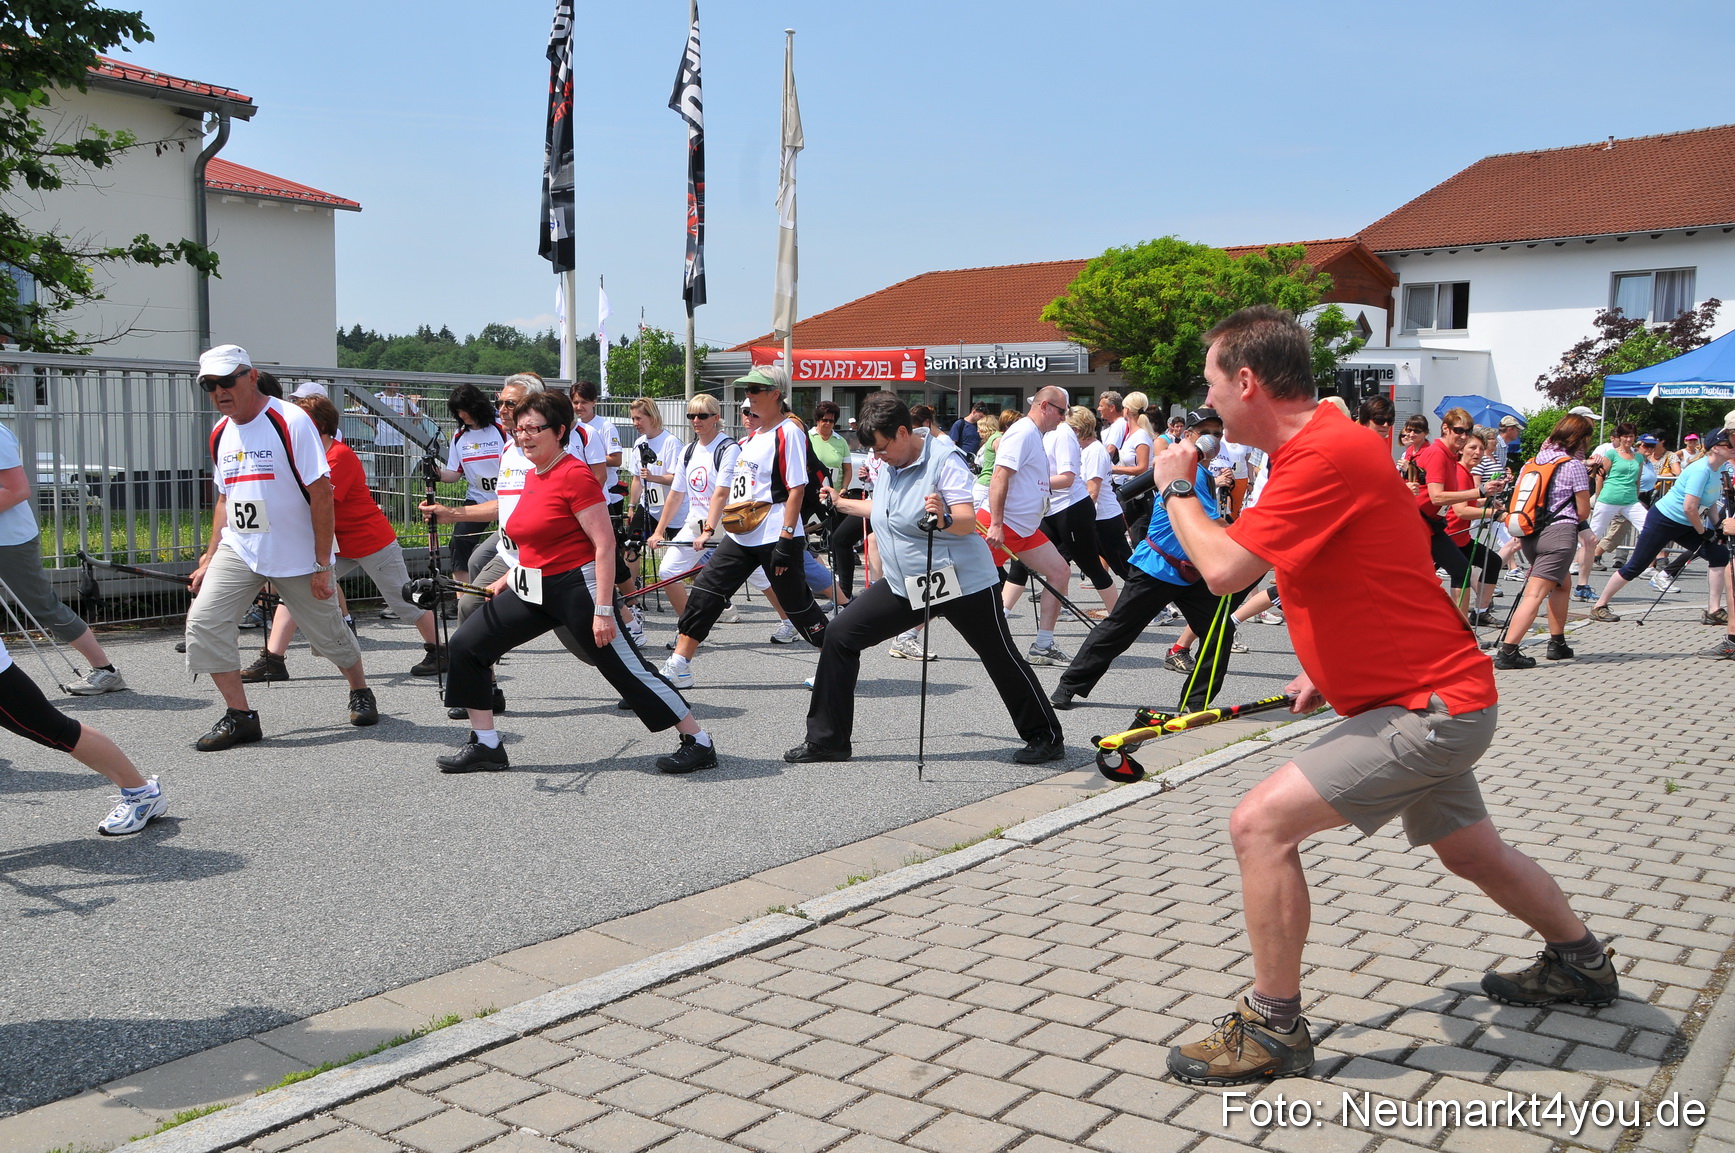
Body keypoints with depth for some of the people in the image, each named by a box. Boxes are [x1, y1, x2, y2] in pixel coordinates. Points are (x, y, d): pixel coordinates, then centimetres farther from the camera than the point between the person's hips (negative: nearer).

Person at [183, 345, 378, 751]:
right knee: (203, 621, -13)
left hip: (298, 556, -5)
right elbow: (226, 499, 17)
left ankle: (360, 692, 36)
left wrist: (323, 564, -17)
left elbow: (321, 493, -16)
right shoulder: (220, 434, 6)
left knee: (328, 632, 7)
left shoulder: (290, 421, -15)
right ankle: (239, 716, -2)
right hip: (239, 550, 5)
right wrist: (209, 560, 11)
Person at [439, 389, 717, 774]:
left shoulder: (575, 474, -15)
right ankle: (485, 746, 13)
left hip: (577, 585, -9)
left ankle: (699, 743, 8)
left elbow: (605, 545, -20)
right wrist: (508, 579, 18)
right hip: (533, 588, 9)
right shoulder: (532, 476, 11)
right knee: (467, 644, 4)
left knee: (626, 669, -4)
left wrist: (603, 610, -24)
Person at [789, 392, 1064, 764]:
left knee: (1001, 659, 1)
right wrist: (842, 502, 29)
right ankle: (827, 740, 6)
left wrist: (943, 518, -47)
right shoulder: (889, 465, 5)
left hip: (962, 583, -7)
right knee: (840, 635, -1)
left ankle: (1046, 738, 20)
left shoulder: (945, 460, -17)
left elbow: (968, 522, -27)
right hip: (904, 585, 7)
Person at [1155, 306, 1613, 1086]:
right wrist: (1333, 669, 14)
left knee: (1260, 823, -16)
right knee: (1469, 850, 27)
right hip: (1431, 695, 11)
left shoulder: (1326, 453, -24)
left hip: (1430, 708, -11)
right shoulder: (1323, 445, 9)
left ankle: (1272, 1030, -3)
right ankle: (1580, 962, 51)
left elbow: (1224, 568, -29)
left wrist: (1176, 489, -12)